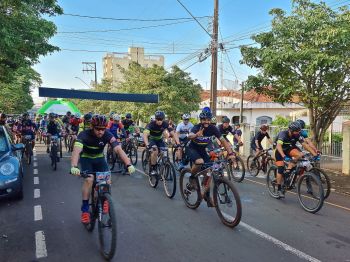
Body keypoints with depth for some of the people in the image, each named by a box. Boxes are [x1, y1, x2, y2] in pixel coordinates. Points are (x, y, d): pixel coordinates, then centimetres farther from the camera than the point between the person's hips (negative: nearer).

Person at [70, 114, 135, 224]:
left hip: (99, 158, 2)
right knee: (89, 179, -26)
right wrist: (74, 166, -64)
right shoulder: (84, 135, -30)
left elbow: (118, 149, -35)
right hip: (86, 158, -2)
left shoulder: (107, 135, -25)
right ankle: (85, 210, -11)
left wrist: (129, 164, -49)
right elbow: (77, 150, -45)